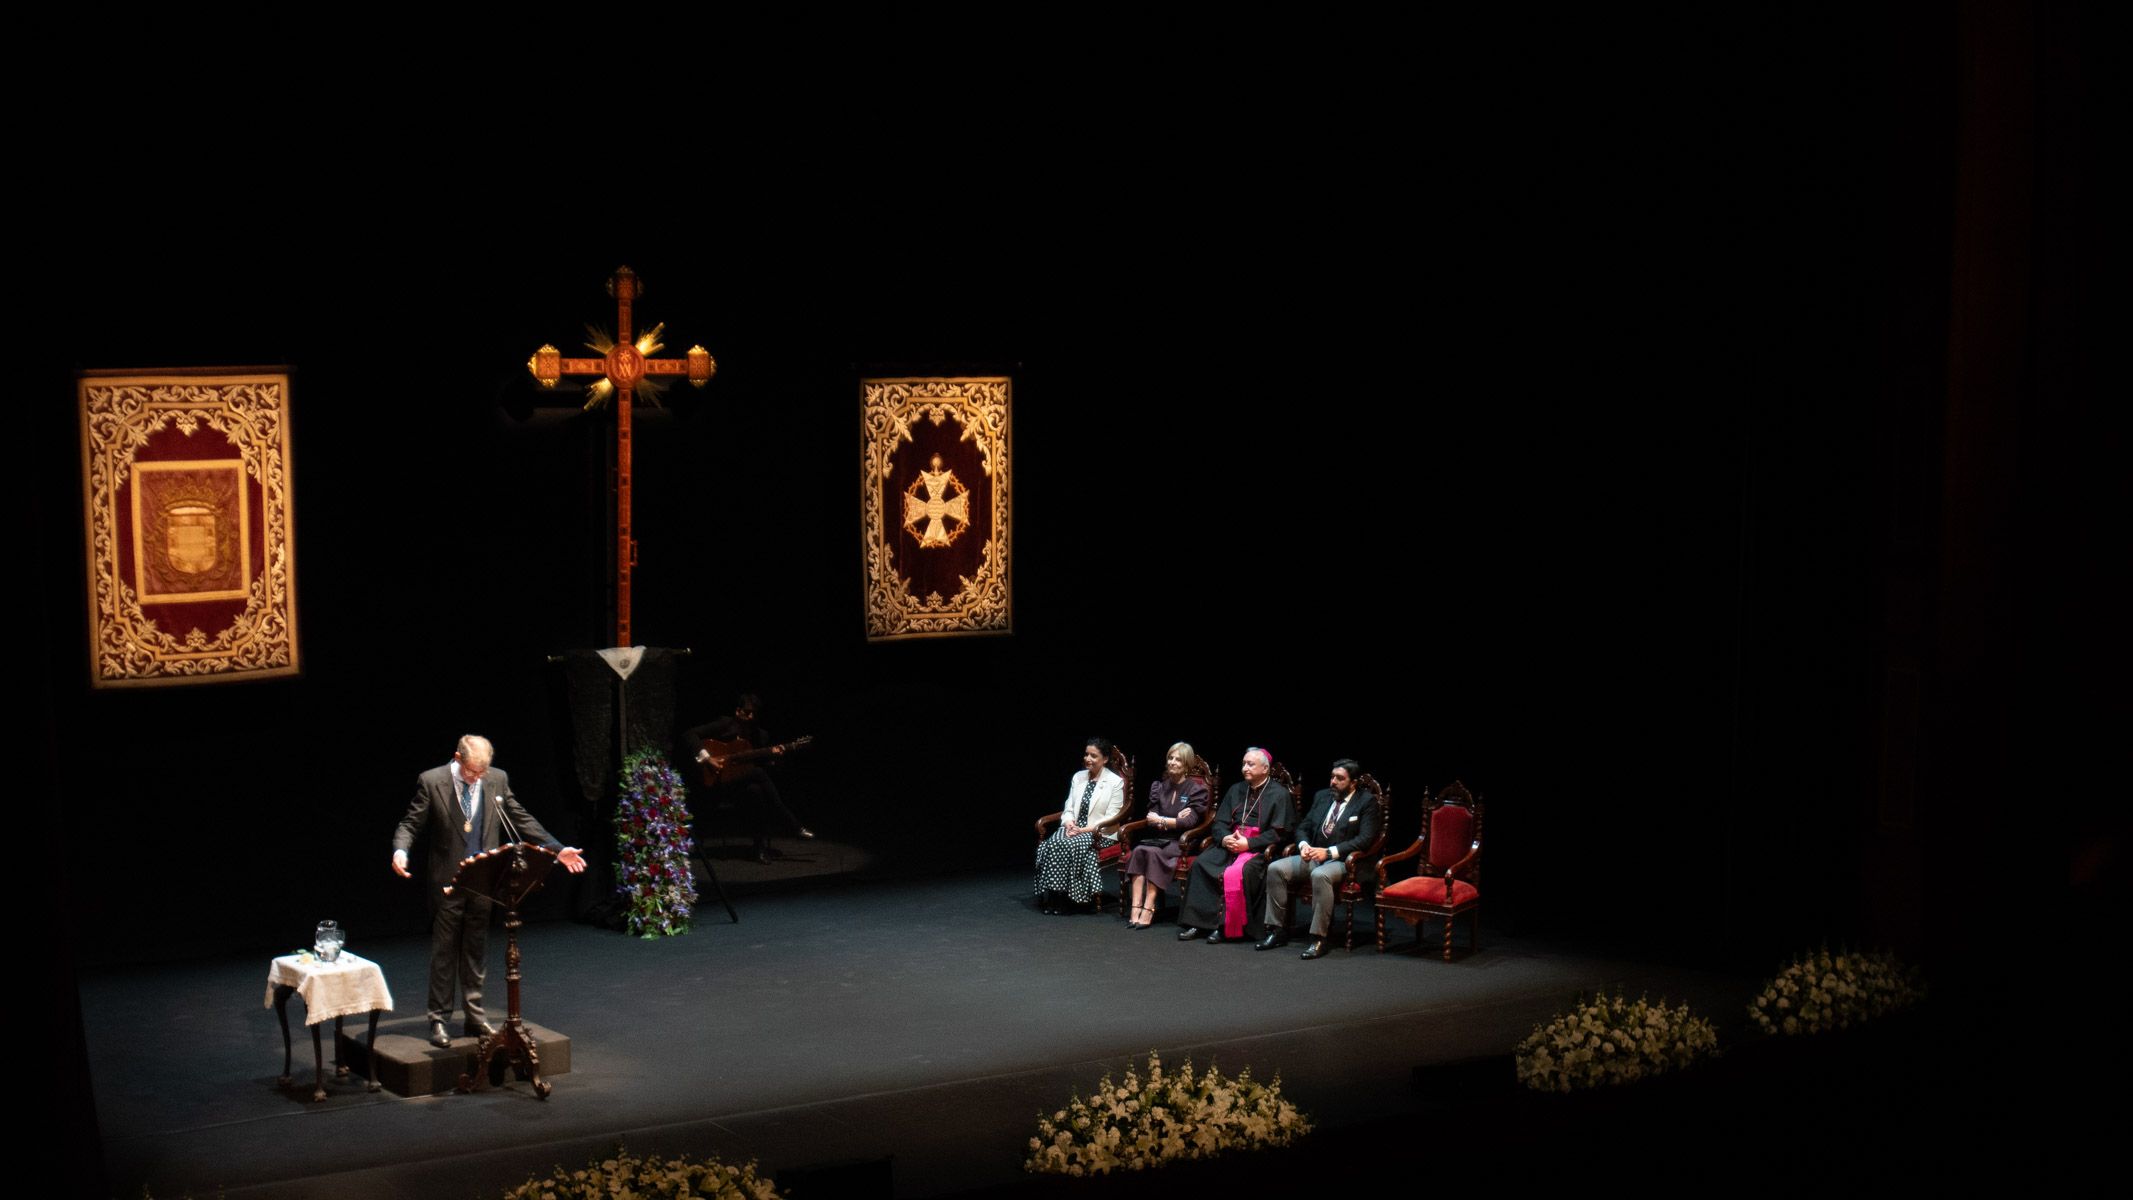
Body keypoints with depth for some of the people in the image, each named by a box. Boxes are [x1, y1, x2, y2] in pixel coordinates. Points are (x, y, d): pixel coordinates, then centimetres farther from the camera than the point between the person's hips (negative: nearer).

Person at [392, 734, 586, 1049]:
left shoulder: (497, 779, 2)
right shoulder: (431, 781, -8)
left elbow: (521, 820, 7)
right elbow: (410, 823, -6)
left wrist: (558, 849, 1)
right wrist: (400, 851, -27)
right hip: (447, 881, -3)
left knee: (476, 952, 11)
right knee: (444, 952, 2)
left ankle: (475, 1018, 20)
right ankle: (438, 1020, 10)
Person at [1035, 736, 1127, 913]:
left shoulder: (1115, 782, -3)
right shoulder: (1078, 777, 14)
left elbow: (1110, 818, -8)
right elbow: (1069, 808, 13)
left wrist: (1085, 830, -18)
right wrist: (1069, 823, -10)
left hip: (1099, 834, -5)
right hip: (1074, 828, 5)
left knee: (1068, 846, -32)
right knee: (1051, 845, -27)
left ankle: (1061, 897, -25)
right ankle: (1050, 896, -25)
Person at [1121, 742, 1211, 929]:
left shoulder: (1196, 789, 4)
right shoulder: (1158, 787, 18)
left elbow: (1190, 821, -9)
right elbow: (1150, 817, 6)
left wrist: (1160, 820, -9)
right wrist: (1175, 820, -9)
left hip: (1181, 842, -4)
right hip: (1156, 838, 4)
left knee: (1153, 852, -34)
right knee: (1138, 850, -30)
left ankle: (1148, 910, -38)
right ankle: (1136, 908, -39)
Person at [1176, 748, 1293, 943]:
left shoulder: (1279, 794, 1)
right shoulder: (1236, 790, 20)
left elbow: (1279, 832, -7)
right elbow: (1220, 822, 17)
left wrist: (1248, 843, -16)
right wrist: (1224, 838, -6)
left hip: (1259, 848, -6)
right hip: (1230, 844, 6)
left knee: (1234, 874, -34)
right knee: (1200, 864, -22)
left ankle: (1227, 928, -24)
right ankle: (1198, 923, -22)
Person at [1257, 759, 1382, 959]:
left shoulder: (1366, 802, -3)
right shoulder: (1322, 797, 15)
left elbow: (1365, 838, -13)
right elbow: (1303, 828, 18)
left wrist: (1329, 852, -21)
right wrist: (1304, 845, -8)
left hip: (1342, 861, -6)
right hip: (1313, 856, 6)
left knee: (1320, 875, -39)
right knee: (1275, 869, -16)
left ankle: (1319, 939, -33)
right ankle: (1277, 930, -10)